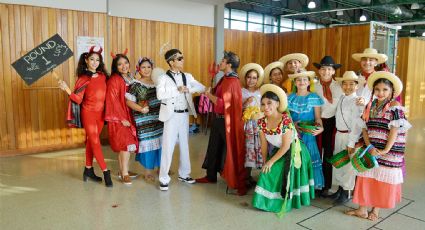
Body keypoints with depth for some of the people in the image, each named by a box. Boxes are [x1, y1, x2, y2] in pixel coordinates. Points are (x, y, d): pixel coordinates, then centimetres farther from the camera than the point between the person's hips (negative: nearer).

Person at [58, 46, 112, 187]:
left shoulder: (103, 76, 4)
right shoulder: (83, 79, -7)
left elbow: (107, 93, 12)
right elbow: (78, 99, -13)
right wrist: (67, 89, -24)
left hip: (101, 113, 5)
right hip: (89, 113, -4)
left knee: (91, 141, 15)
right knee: (95, 142, -3)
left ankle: (88, 170, 25)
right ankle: (106, 172, 0)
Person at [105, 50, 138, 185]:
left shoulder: (130, 79, 11)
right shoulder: (114, 80, -10)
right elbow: (113, 101, -14)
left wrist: (128, 118, 9)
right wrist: (122, 118, -15)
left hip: (128, 116, 7)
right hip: (118, 117, -7)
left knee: (123, 145, 11)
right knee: (127, 143, -12)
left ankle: (122, 171, 19)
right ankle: (124, 174, -5)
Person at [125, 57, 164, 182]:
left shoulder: (156, 83, 8)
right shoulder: (136, 84, -5)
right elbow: (128, 101, -10)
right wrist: (140, 108, -22)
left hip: (158, 118, 5)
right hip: (144, 120, -5)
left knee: (159, 142, 11)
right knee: (147, 142, 1)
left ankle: (160, 166, 28)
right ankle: (148, 171, 15)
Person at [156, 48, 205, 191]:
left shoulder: (187, 76, 7)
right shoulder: (163, 78, -8)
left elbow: (202, 88, -1)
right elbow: (160, 95, -23)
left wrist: (188, 89, -16)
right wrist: (177, 90, -21)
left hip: (184, 114, 5)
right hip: (171, 115, -5)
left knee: (184, 145, 14)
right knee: (168, 146, -2)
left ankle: (184, 174, 29)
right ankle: (164, 179, 9)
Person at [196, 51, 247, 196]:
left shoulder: (232, 82, -20)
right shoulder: (225, 79, 9)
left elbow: (222, 104, -25)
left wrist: (209, 95, -14)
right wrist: (211, 93, 0)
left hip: (226, 121, -9)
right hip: (219, 118, 9)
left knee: (230, 150, 1)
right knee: (214, 147, 17)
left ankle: (239, 182, 14)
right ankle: (211, 176, 32)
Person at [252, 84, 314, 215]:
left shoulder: (286, 120, -30)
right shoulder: (262, 122, -13)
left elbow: (286, 146, -25)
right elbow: (264, 145, -3)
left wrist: (271, 162, -19)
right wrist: (265, 162, 1)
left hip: (292, 153, -5)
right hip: (276, 152, 5)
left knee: (286, 177, 0)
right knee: (269, 175, 4)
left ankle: (285, 202, 23)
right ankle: (268, 201, 27)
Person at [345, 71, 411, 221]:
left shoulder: (395, 107, -9)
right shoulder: (370, 107, 6)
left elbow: (395, 130, -15)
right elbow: (365, 129, 5)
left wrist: (385, 150, -19)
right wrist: (369, 147, -8)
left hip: (389, 152, -4)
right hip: (371, 150, 4)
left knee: (383, 180, 7)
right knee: (365, 178, 7)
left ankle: (375, 210, 23)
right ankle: (362, 209, 19)